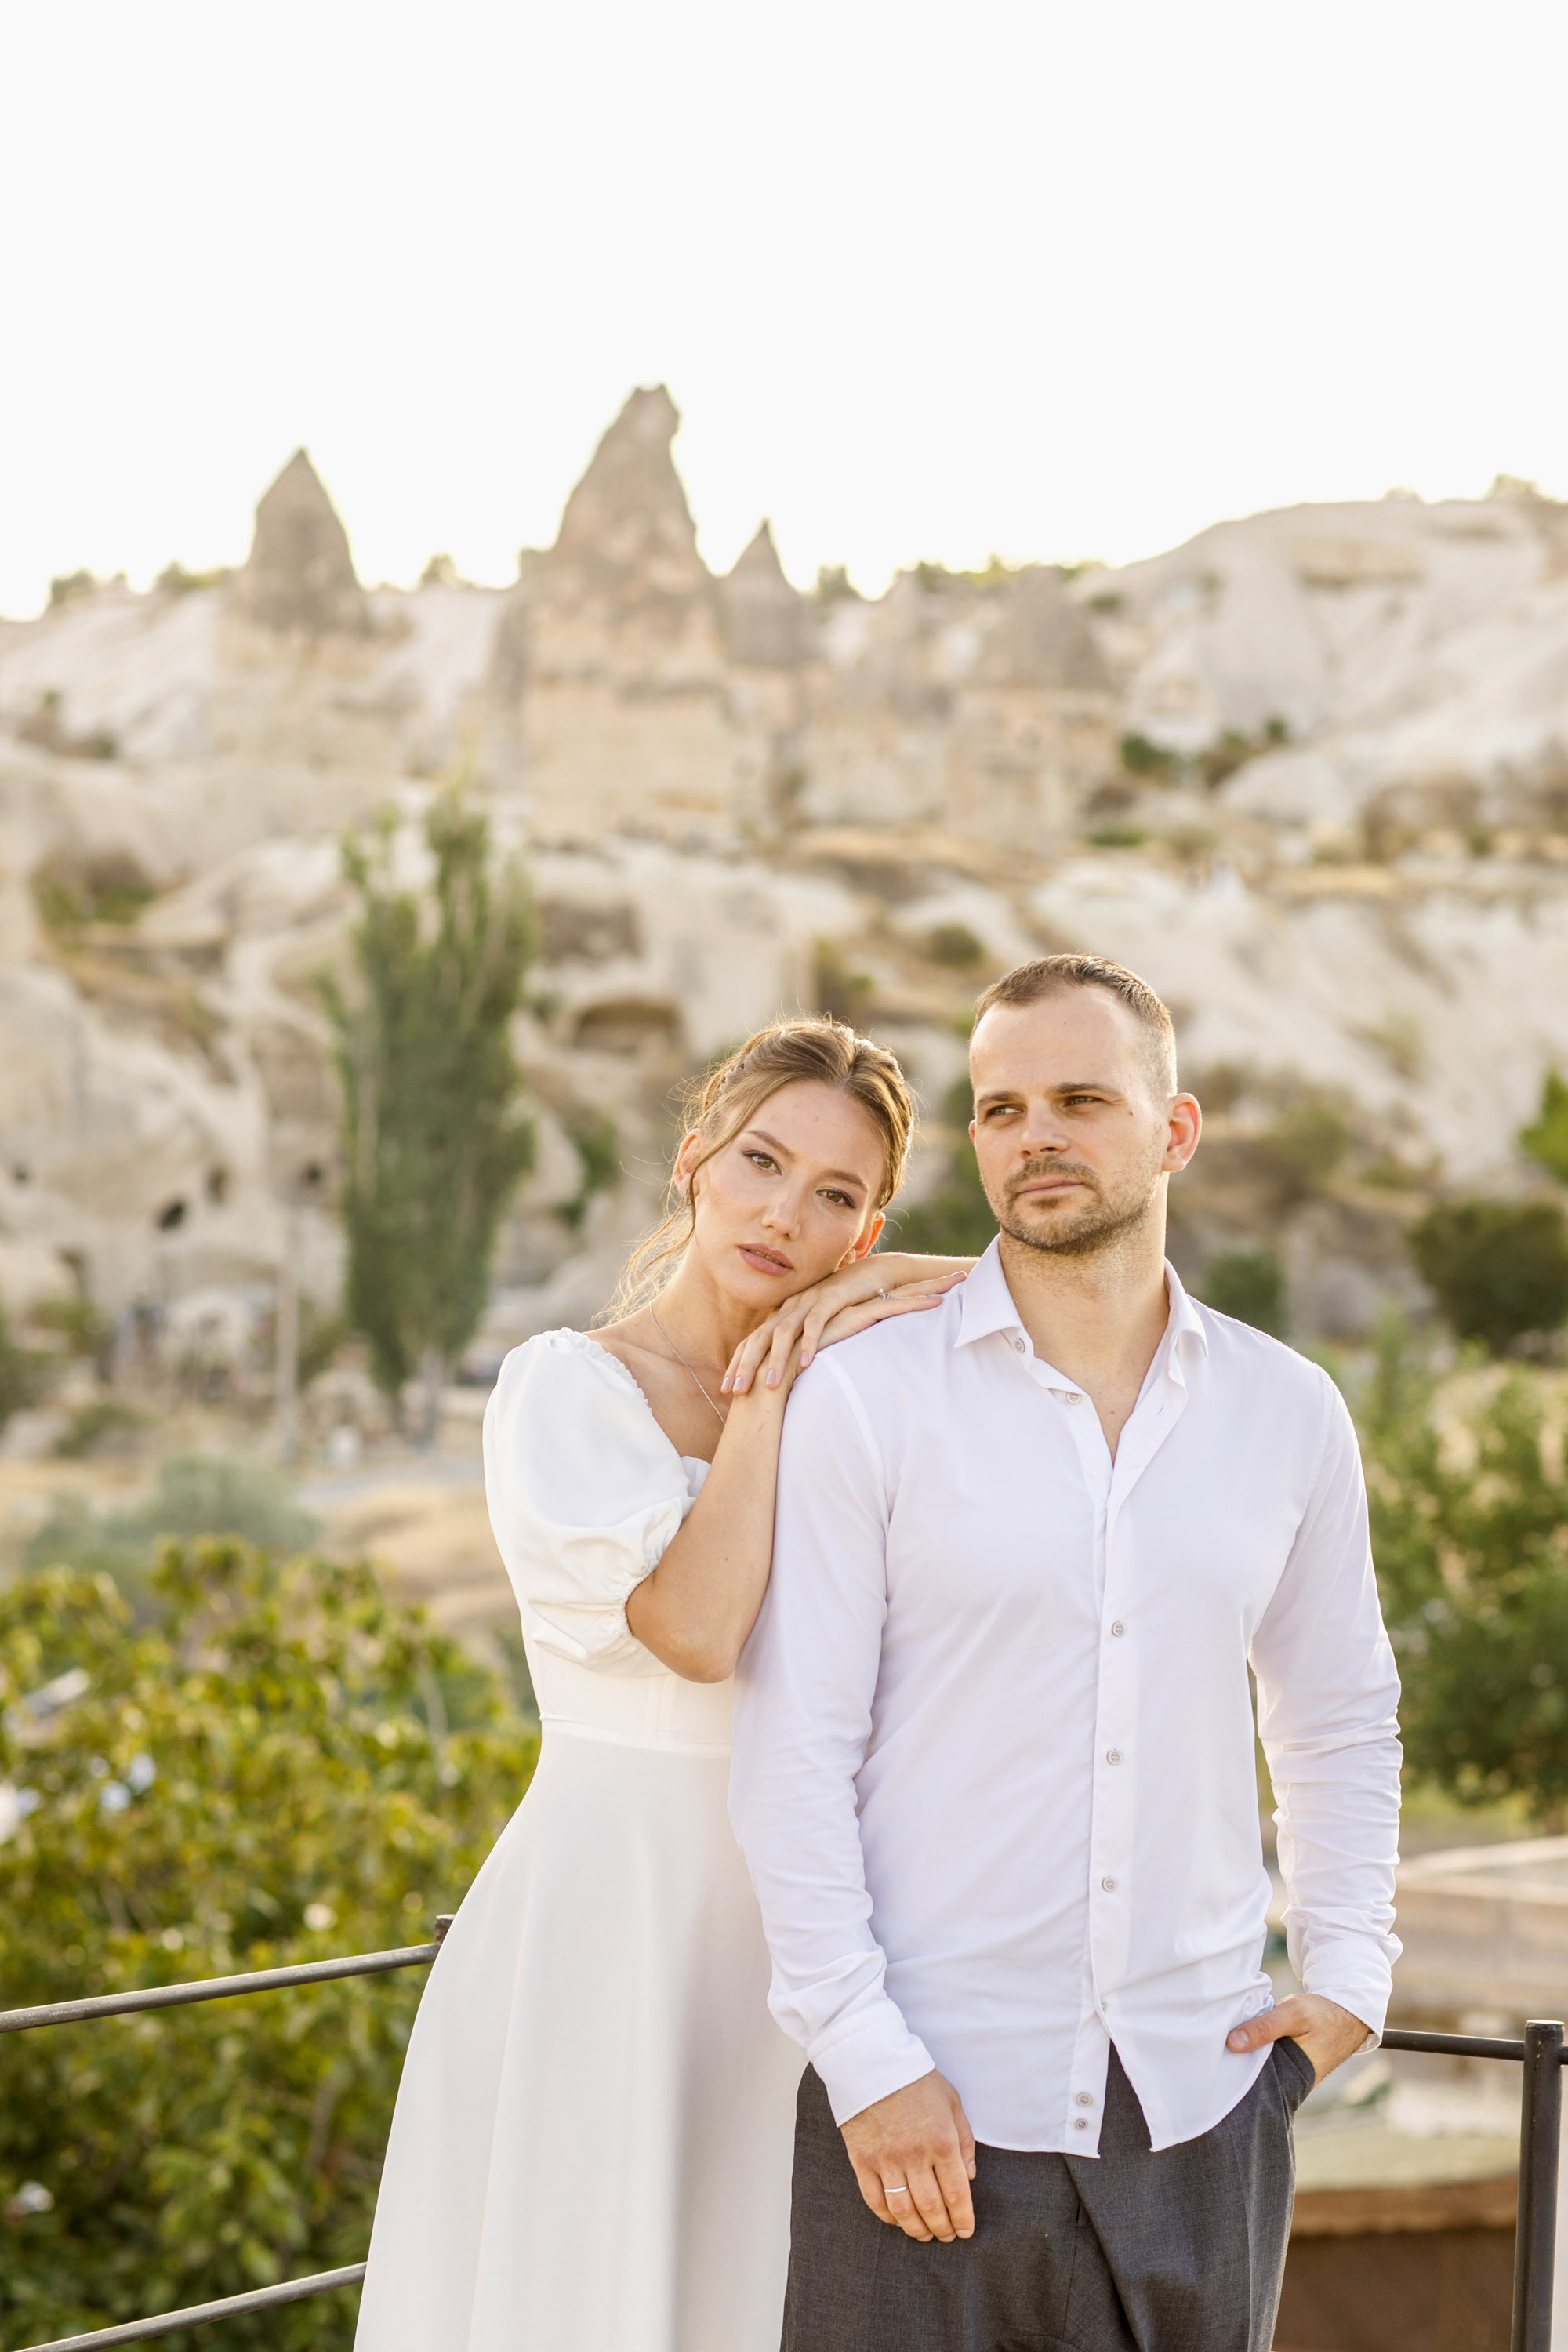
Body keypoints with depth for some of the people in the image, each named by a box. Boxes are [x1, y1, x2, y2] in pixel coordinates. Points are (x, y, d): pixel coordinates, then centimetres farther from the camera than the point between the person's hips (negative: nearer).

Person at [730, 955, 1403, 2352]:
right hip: (927, 2104, -3)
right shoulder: (865, 1398, -4)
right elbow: (793, 1752, -6)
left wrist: (1349, 1966, 7)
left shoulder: (1289, 1413, 6)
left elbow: (1339, 1721, 19)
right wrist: (864, 2055, -12)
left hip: (1200, 2102, 3)